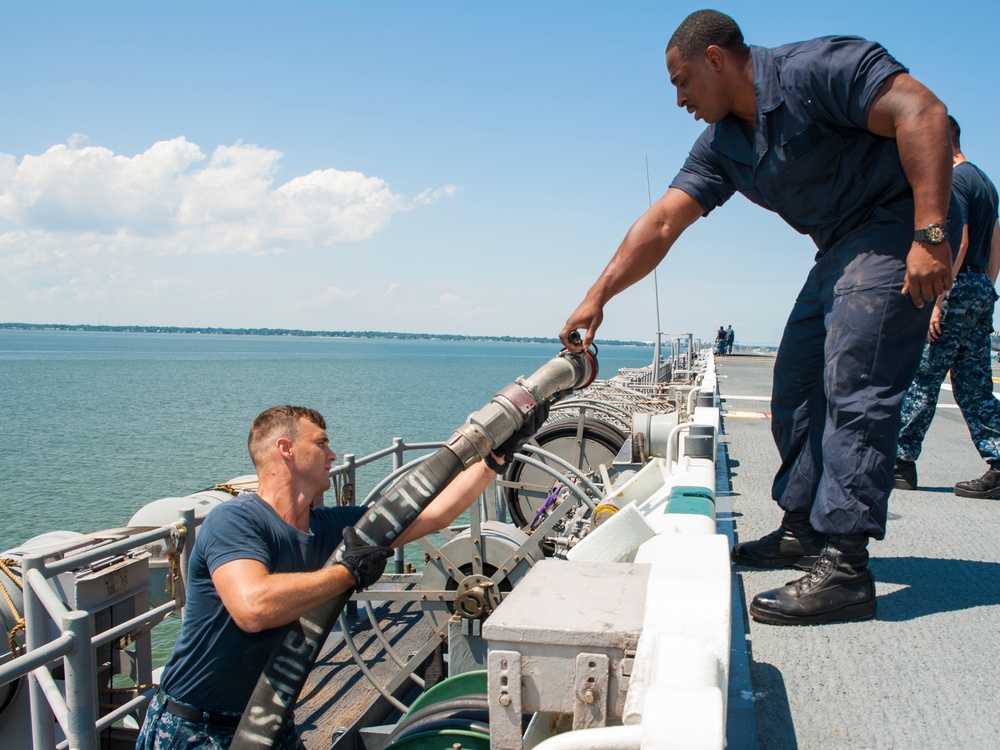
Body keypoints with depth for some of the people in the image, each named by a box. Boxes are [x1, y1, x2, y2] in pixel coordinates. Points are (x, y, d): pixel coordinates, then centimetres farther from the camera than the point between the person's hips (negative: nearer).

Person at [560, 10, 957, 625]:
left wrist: (930, 233, -31)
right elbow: (661, 225, 4)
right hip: (838, 251, 9)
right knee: (797, 388, 7)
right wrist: (598, 297, -1)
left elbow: (922, 111, -24)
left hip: (898, 232, -9)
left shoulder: (817, 69, -16)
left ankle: (844, 567, -19)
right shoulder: (722, 146, 7)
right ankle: (804, 530, 18)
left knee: (855, 389, -18)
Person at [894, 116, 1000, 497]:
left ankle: (901, 461, 3)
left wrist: (937, 298, -21)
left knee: (920, 379, -3)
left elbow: (959, 241, -19)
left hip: (958, 289, -9)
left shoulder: (953, 180, -9)